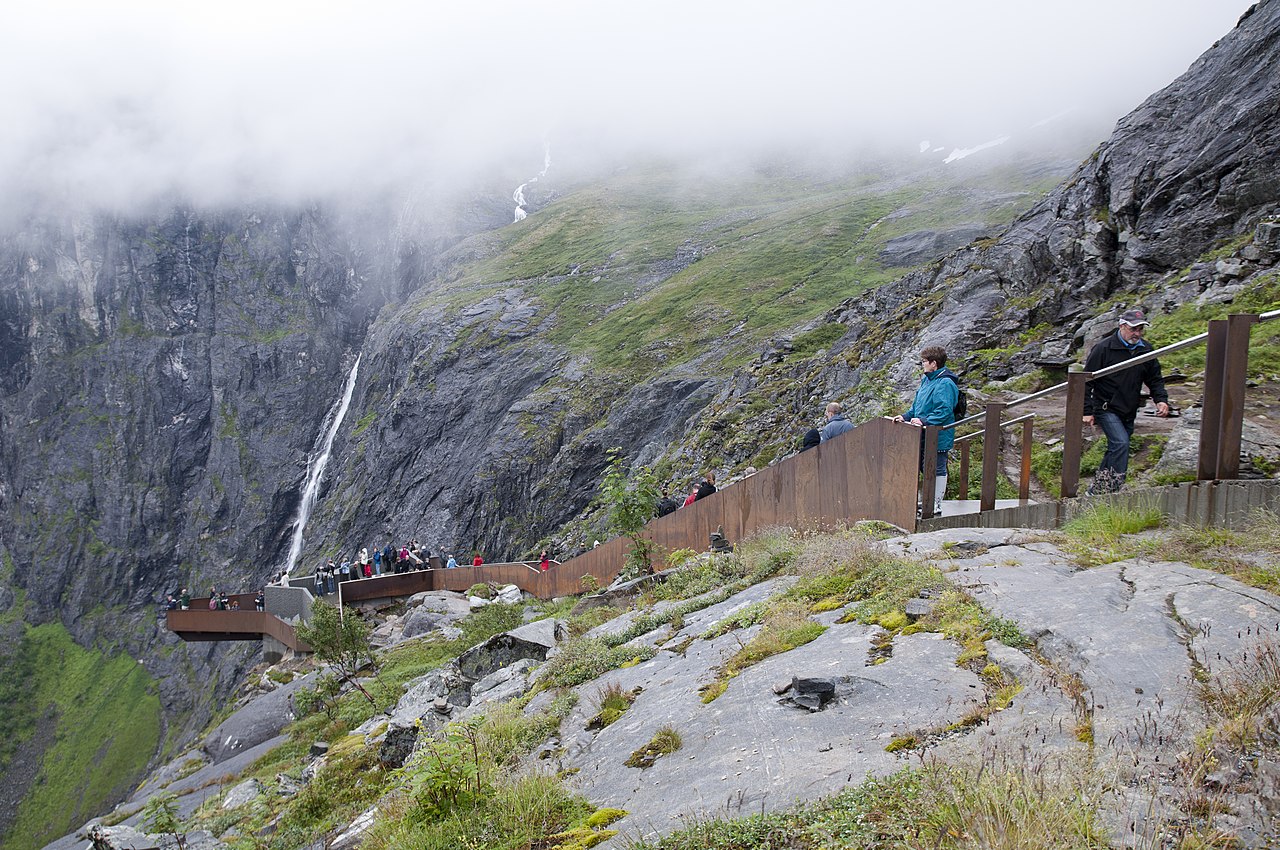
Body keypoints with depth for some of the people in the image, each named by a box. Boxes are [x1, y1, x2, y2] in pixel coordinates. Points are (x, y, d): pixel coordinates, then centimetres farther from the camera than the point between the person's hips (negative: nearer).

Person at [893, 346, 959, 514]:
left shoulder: (945, 383, -18)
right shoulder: (927, 380, 13)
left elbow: (944, 410, -26)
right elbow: (917, 404, 22)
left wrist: (924, 421, -30)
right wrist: (906, 416, 9)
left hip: (938, 437, -10)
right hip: (924, 436, 10)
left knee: (937, 470, -1)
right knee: (926, 468, 17)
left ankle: (937, 505, 7)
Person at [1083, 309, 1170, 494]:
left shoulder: (1146, 350, 5)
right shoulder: (1104, 348, -12)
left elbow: (1155, 379, 16)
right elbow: (1087, 381, -10)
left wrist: (1161, 400, -4)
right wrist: (1087, 411, -14)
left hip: (1129, 412, 6)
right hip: (1106, 408, -6)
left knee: (1115, 450, 10)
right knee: (1121, 444, -23)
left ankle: (1096, 491, 22)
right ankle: (1113, 488, -20)